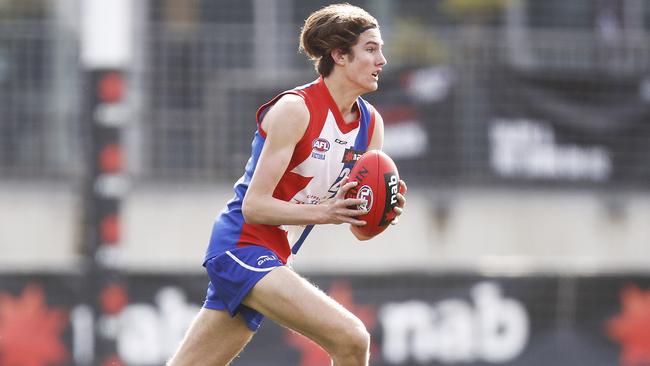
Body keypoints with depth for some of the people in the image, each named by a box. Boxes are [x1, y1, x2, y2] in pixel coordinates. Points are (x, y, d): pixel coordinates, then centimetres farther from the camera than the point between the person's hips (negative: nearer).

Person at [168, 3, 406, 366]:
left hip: (273, 259, 8)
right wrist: (324, 212, -30)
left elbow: (361, 227, 9)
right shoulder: (296, 109, -16)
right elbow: (254, 205, -19)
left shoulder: (370, 123, 7)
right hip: (242, 246, -8)